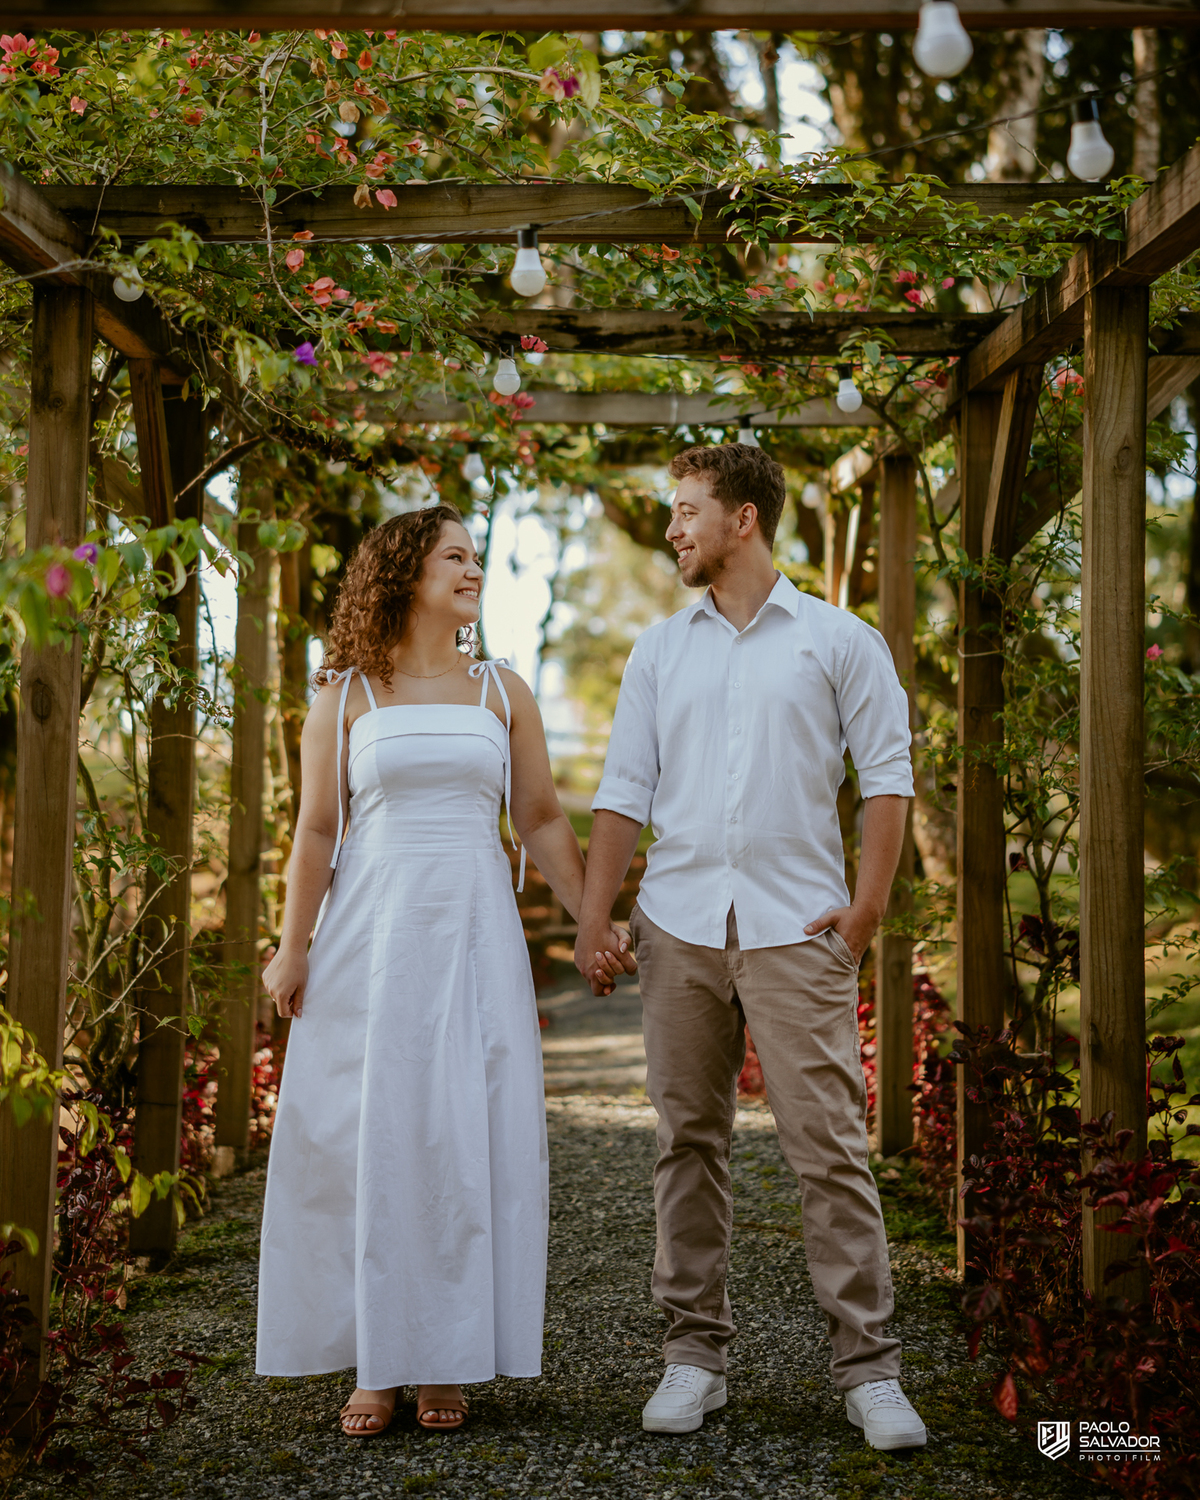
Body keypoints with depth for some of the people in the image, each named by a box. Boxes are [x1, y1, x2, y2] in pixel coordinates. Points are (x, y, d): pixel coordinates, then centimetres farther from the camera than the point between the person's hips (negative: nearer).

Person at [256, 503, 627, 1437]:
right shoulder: (346, 696, 5)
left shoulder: (502, 693, 10)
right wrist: (293, 946, -3)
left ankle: (447, 1361, 11)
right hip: (372, 930, -1)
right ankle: (375, 1360, 10)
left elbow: (542, 821, 11)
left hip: (474, 930, 1)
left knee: (467, 1138, 0)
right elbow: (317, 829, 2)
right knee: (368, 1133, 0)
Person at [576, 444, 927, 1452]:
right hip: (680, 924, 3)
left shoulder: (839, 641, 6)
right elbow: (625, 791, 12)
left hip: (796, 925, -3)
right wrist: (593, 918, 4)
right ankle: (696, 1351, 15)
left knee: (830, 1142, -6)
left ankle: (868, 1365, 1)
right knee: (690, 1142, 6)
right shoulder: (659, 651, 15)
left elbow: (887, 773, 4)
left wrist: (868, 907, -5)